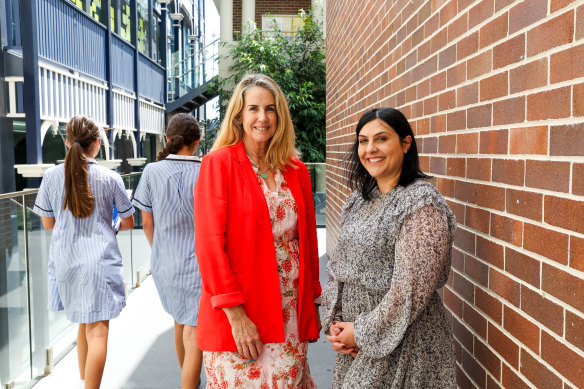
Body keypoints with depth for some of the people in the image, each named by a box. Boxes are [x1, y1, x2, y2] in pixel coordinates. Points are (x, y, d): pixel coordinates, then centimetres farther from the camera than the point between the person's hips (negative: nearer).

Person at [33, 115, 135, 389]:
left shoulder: (52, 176, -2)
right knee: (98, 330, -1)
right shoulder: (111, 178, -7)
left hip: (65, 261, 4)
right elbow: (128, 223, 2)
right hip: (100, 260, -4)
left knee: (84, 325, 21)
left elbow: (48, 223, 7)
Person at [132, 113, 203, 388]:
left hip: (165, 264, 4)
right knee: (194, 334, 2)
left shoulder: (152, 172, -5)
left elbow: (147, 223, 2)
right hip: (201, 265, -4)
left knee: (180, 320, 26)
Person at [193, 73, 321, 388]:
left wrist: (312, 303, 9)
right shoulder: (218, 162, -6)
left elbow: (308, 239, 12)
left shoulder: (295, 170, 8)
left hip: (291, 315, 5)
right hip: (238, 316, -4)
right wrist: (235, 314, -16)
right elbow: (209, 244, -12)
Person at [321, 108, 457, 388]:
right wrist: (333, 322, -2)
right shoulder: (358, 200, 7)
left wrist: (364, 333, -14)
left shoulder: (422, 203, -16)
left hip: (400, 342, -6)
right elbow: (337, 267, 10)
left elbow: (412, 289, -21)